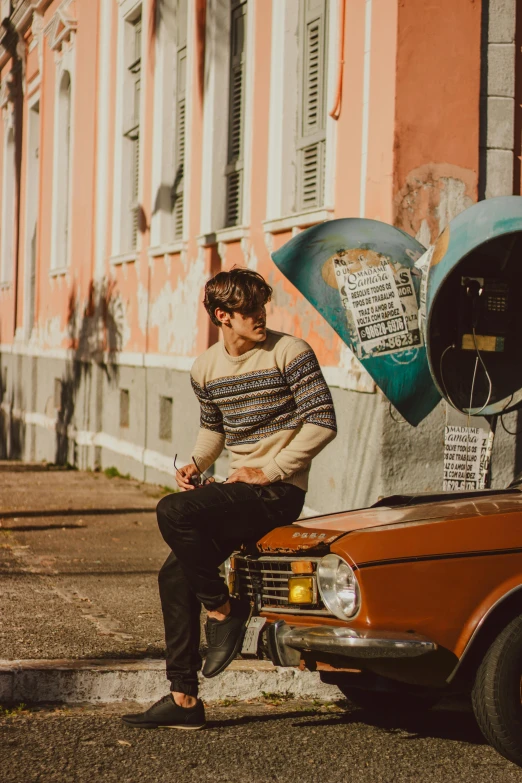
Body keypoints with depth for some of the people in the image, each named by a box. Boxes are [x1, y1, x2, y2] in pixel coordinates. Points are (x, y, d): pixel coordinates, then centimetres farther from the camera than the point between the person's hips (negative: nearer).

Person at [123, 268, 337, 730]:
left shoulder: (290, 353, -10)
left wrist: (268, 471, -16)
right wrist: (196, 465, 5)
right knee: (175, 575, 2)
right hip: (237, 492, 7)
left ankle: (223, 611, -6)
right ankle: (184, 699, 9)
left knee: (173, 512, -25)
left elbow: (323, 422, -14)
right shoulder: (206, 368, 9)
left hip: (279, 492, -7)